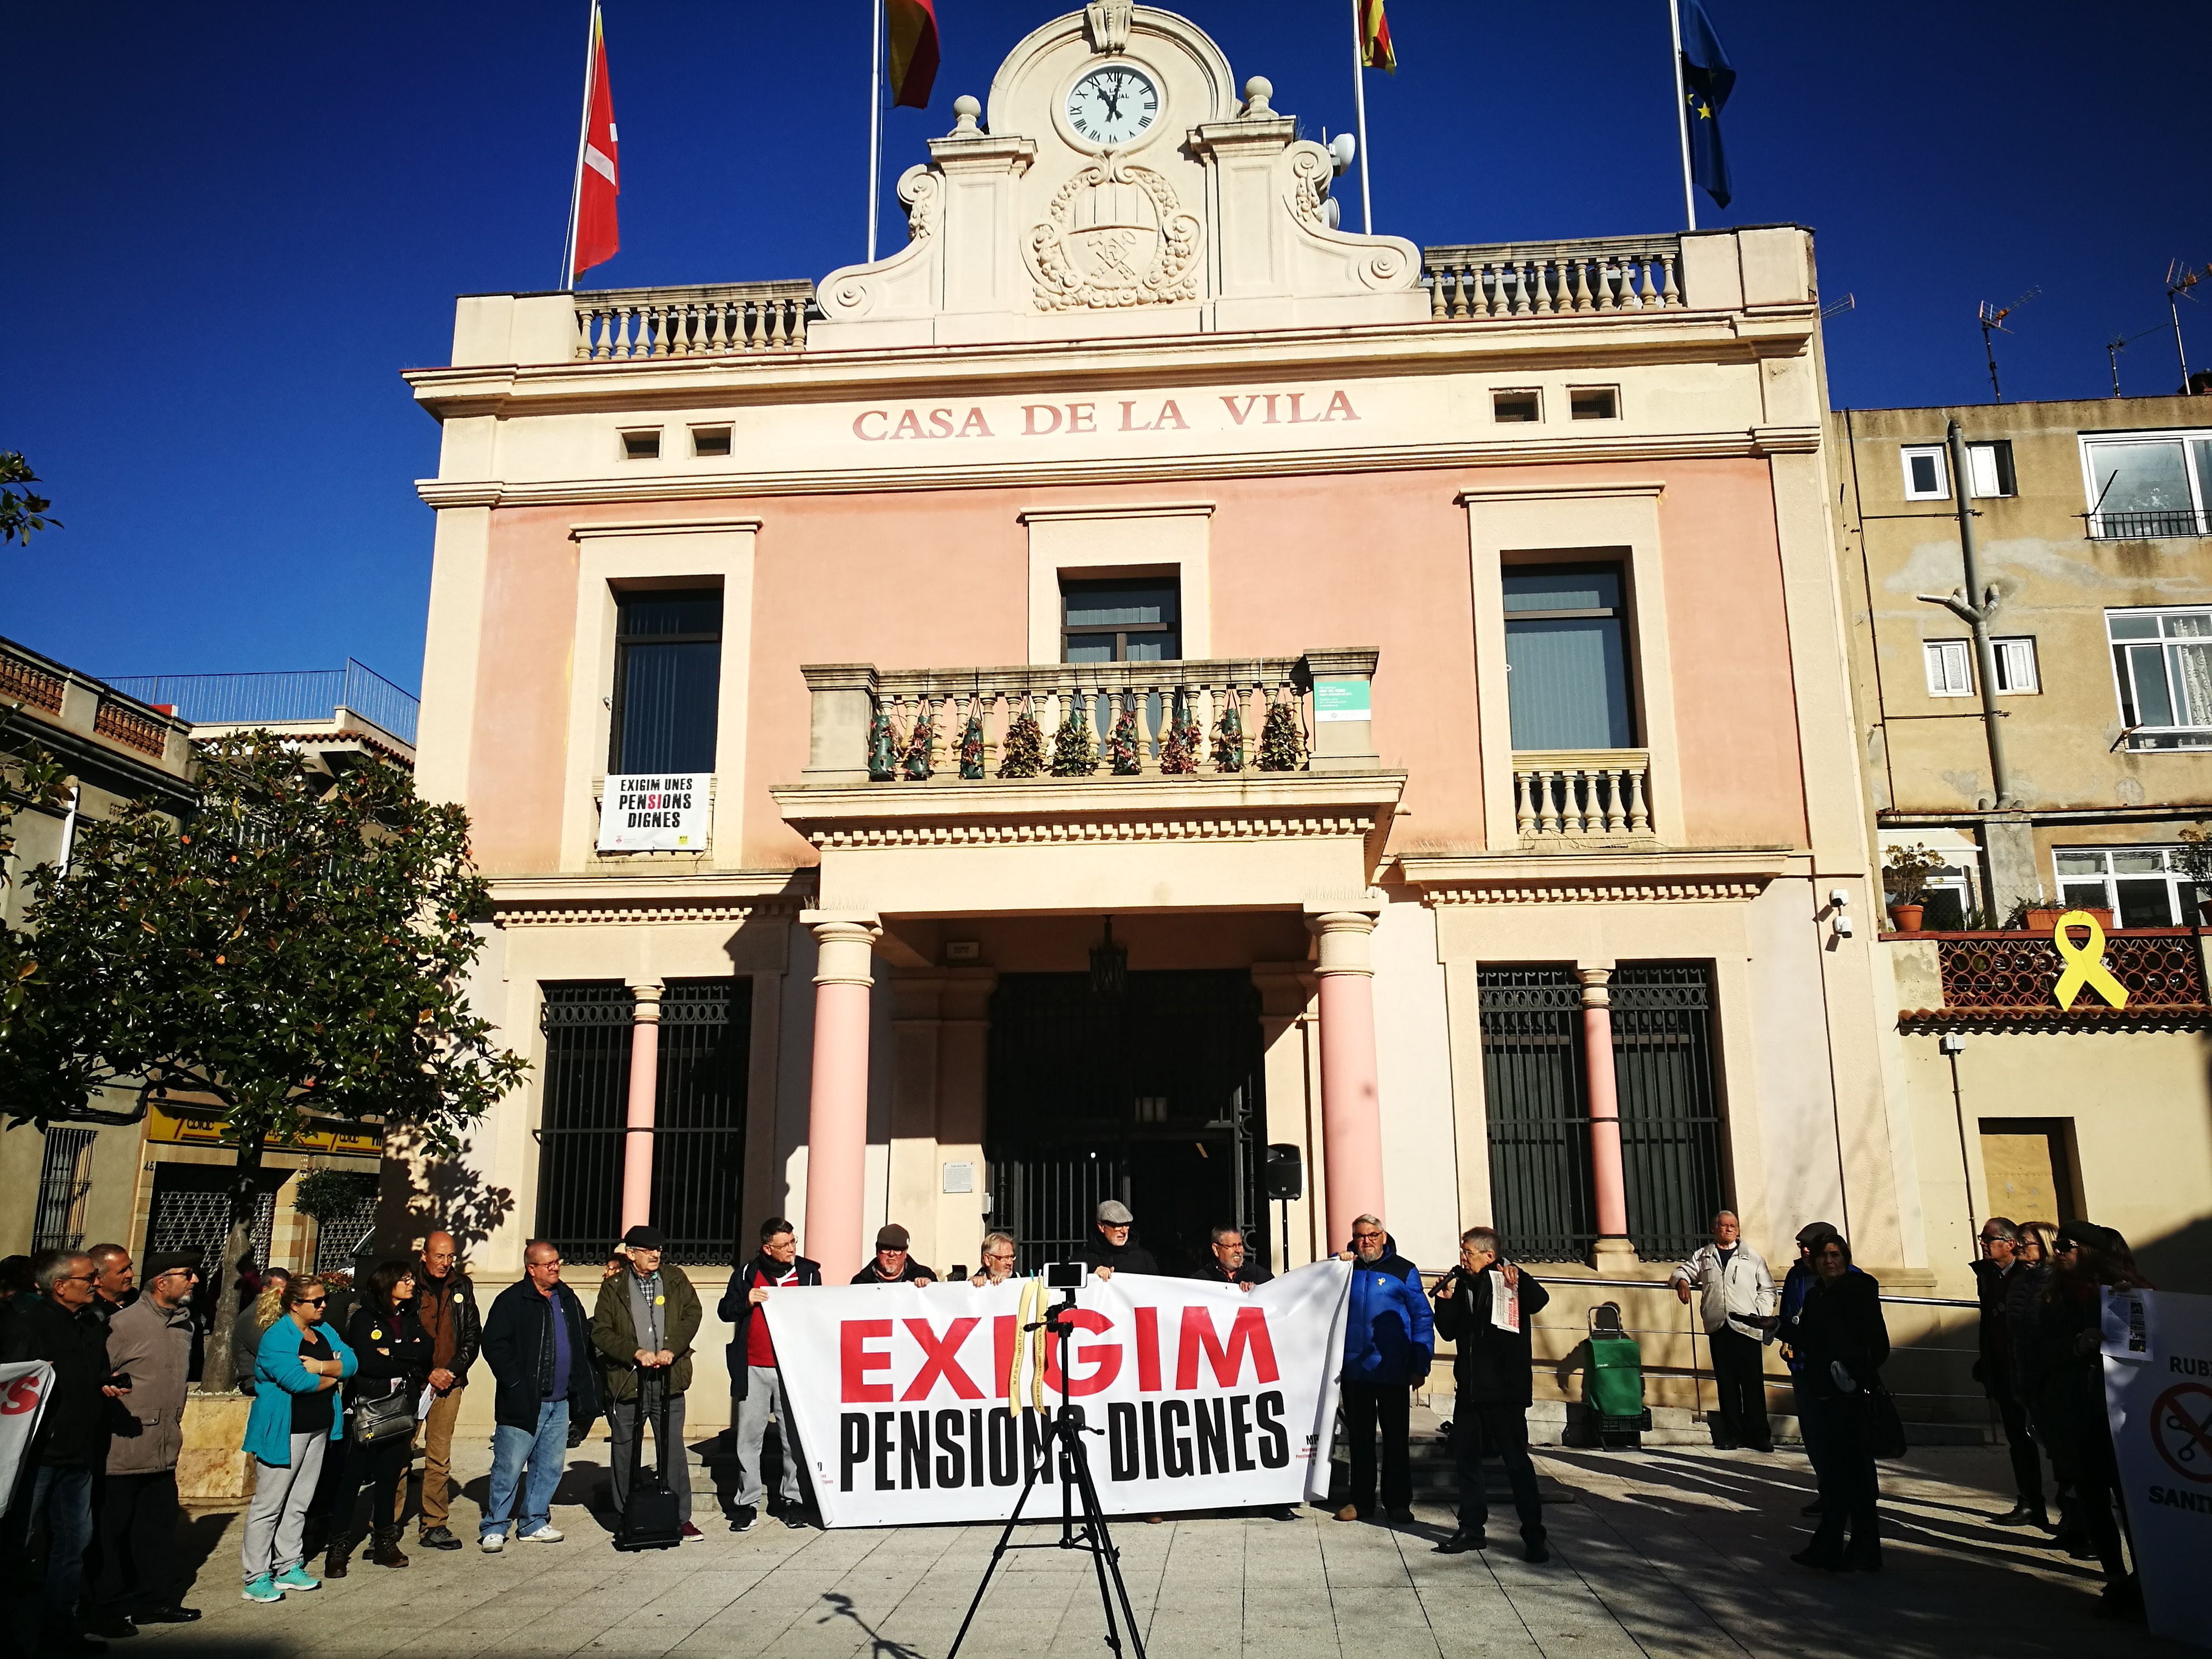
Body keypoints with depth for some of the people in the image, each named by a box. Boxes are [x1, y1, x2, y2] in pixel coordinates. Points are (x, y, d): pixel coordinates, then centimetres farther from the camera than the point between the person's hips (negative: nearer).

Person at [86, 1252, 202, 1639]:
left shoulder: (183, 1324, 11)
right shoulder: (125, 1323, -14)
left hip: (164, 1451, 7)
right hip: (123, 1449, -7)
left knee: (160, 1527, 14)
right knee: (112, 1531, 4)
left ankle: (158, 1599, 25)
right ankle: (105, 1610, 15)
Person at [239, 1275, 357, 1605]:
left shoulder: (324, 1332, 10)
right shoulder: (276, 1337, -15)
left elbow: (350, 1362, 1)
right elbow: (296, 1380, -24)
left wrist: (321, 1366, -17)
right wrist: (333, 1377, -9)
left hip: (319, 1429, 8)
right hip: (284, 1431, -8)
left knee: (299, 1503, 14)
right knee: (269, 1505, -2)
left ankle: (288, 1567, 22)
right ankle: (256, 1577, 5)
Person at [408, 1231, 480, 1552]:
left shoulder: (461, 1288, 9)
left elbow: (473, 1336, 11)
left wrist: (453, 1370, -2)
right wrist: (427, 1374, -7)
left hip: (449, 1382, 3)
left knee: (440, 1459, 5)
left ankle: (434, 1526, 11)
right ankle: (388, 1523, 10)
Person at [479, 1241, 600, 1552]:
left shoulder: (567, 1298, 12)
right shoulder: (512, 1301, -8)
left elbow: (584, 1341, 19)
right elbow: (494, 1345, -11)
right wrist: (515, 1384, -15)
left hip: (559, 1402, 6)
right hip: (523, 1403, -6)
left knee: (550, 1466, 11)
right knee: (509, 1467, -4)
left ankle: (534, 1523, 23)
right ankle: (493, 1528, 8)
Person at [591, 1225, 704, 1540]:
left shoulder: (675, 1279, 7)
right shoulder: (613, 1287, 2)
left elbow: (693, 1314, -1)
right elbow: (600, 1332, -4)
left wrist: (672, 1349, -14)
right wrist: (636, 1353, -15)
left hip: (668, 1380, 1)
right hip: (626, 1380, -1)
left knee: (673, 1450, 3)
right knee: (625, 1452, 9)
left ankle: (681, 1517, 11)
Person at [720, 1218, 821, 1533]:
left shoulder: (808, 1273, 7)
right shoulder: (748, 1274, 4)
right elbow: (725, 1310, 7)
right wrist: (746, 1301, -11)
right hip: (753, 1370, 0)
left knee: (795, 1436, 2)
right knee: (749, 1438, 3)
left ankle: (793, 1499, 14)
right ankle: (748, 1503, 12)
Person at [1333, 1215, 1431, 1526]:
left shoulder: (1403, 1270, 2)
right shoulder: (1345, 1268, 11)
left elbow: (1421, 1319, 0)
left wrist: (1420, 1366, -5)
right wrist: (1335, 1264, -8)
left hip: (1393, 1372, -2)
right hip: (1353, 1370, 3)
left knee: (1395, 1439, 6)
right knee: (1359, 1439, 10)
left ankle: (1398, 1501, 16)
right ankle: (1361, 1500, 19)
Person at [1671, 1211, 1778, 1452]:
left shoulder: (1752, 1257, 11)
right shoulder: (1703, 1256, 16)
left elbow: (1767, 1288, 11)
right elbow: (1684, 1270, 21)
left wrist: (1763, 1314, -3)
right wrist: (1682, 1281, -4)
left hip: (1747, 1327, -2)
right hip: (1719, 1328, 2)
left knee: (1753, 1382, -3)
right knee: (1726, 1382, 3)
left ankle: (1757, 1434, 4)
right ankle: (1733, 1434, 9)